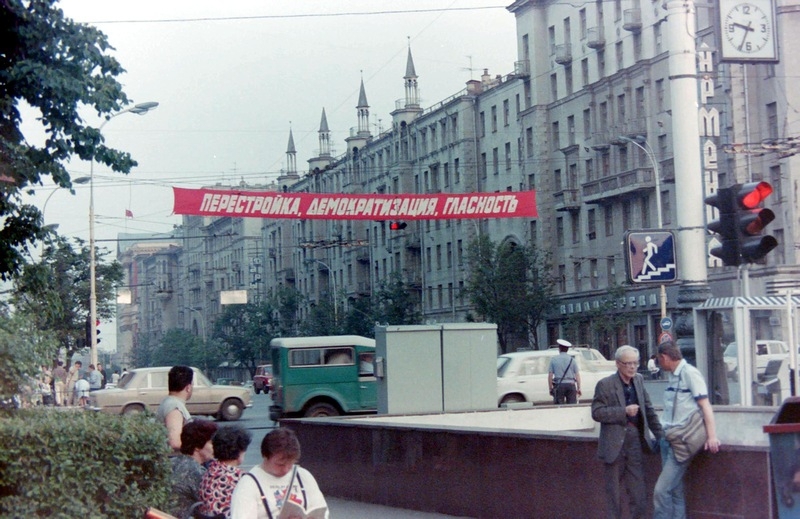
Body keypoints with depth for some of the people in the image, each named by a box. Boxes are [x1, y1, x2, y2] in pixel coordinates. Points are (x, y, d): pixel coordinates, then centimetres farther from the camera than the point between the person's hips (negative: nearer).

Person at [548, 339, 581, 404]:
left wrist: (550, 388, 6)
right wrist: (579, 388, 6)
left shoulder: (553, 359, 3)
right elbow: (577, 375, 2)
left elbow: (550, 375, 0)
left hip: (559, 385, -1)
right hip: (571, 384, 1)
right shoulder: (572, 359, 5)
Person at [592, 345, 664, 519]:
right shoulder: (605, 384, -7)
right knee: (614, 489, 5)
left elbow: (648, 409, 16)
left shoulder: (639, 380, 9)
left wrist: (659, 434, 12)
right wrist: (624, 412, -19)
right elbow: (597, 412, -13)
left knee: (638, 490, 4)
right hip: (615, 444, -4)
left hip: (635, 440, 4)